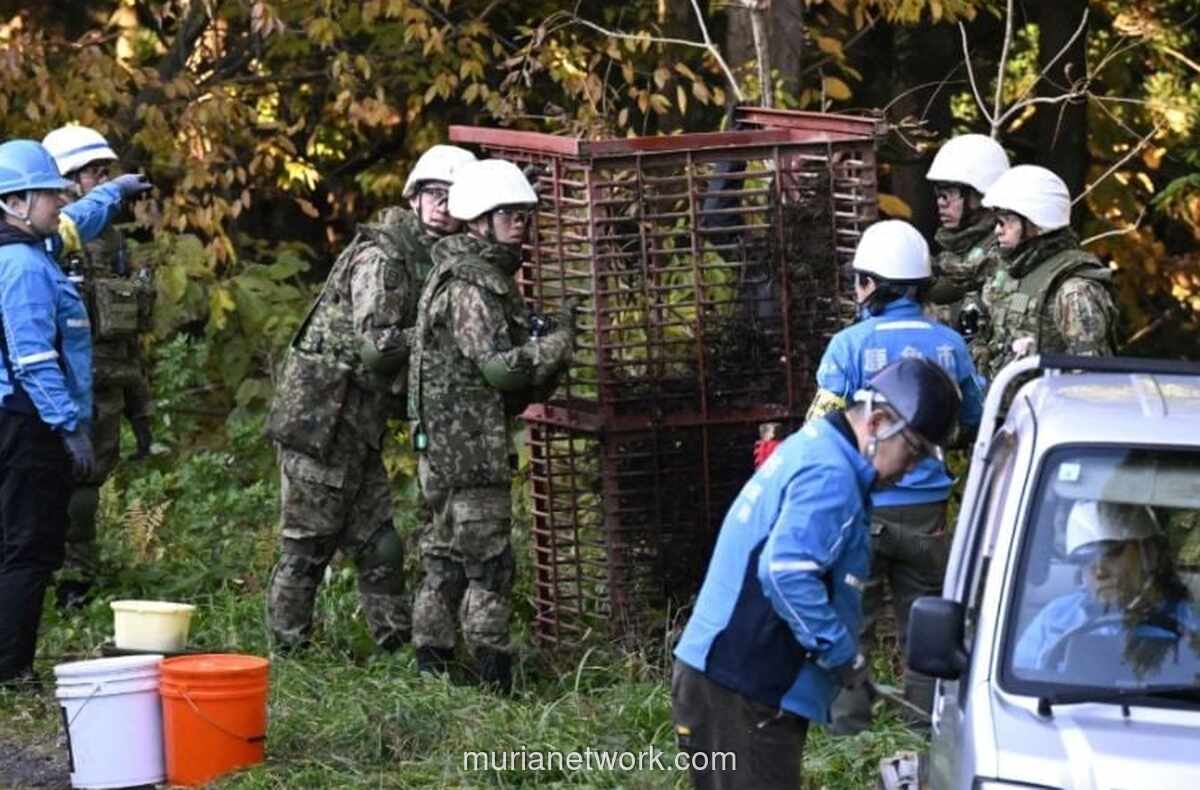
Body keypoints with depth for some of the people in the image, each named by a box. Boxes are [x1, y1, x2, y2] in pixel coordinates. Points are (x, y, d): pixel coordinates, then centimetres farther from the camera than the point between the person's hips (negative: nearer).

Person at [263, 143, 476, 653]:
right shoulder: (381, 257, -15)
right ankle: (288, 646, 4)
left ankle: (397, 644, 16)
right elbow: (376, 344, -23)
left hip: (358, 427, 9)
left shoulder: (431, 263, 15)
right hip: (319, 419, -9)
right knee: (308, 541, -2)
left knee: (378, 544, 11)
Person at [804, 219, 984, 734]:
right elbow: (973, 422, 15)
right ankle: (928, 716, 14)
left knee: (849, 619, 6)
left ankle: (849, 721, 6)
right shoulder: (948, 343, 1)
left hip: (862, 510, -3)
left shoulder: (850, 345, -11)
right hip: (927, 507, 3)